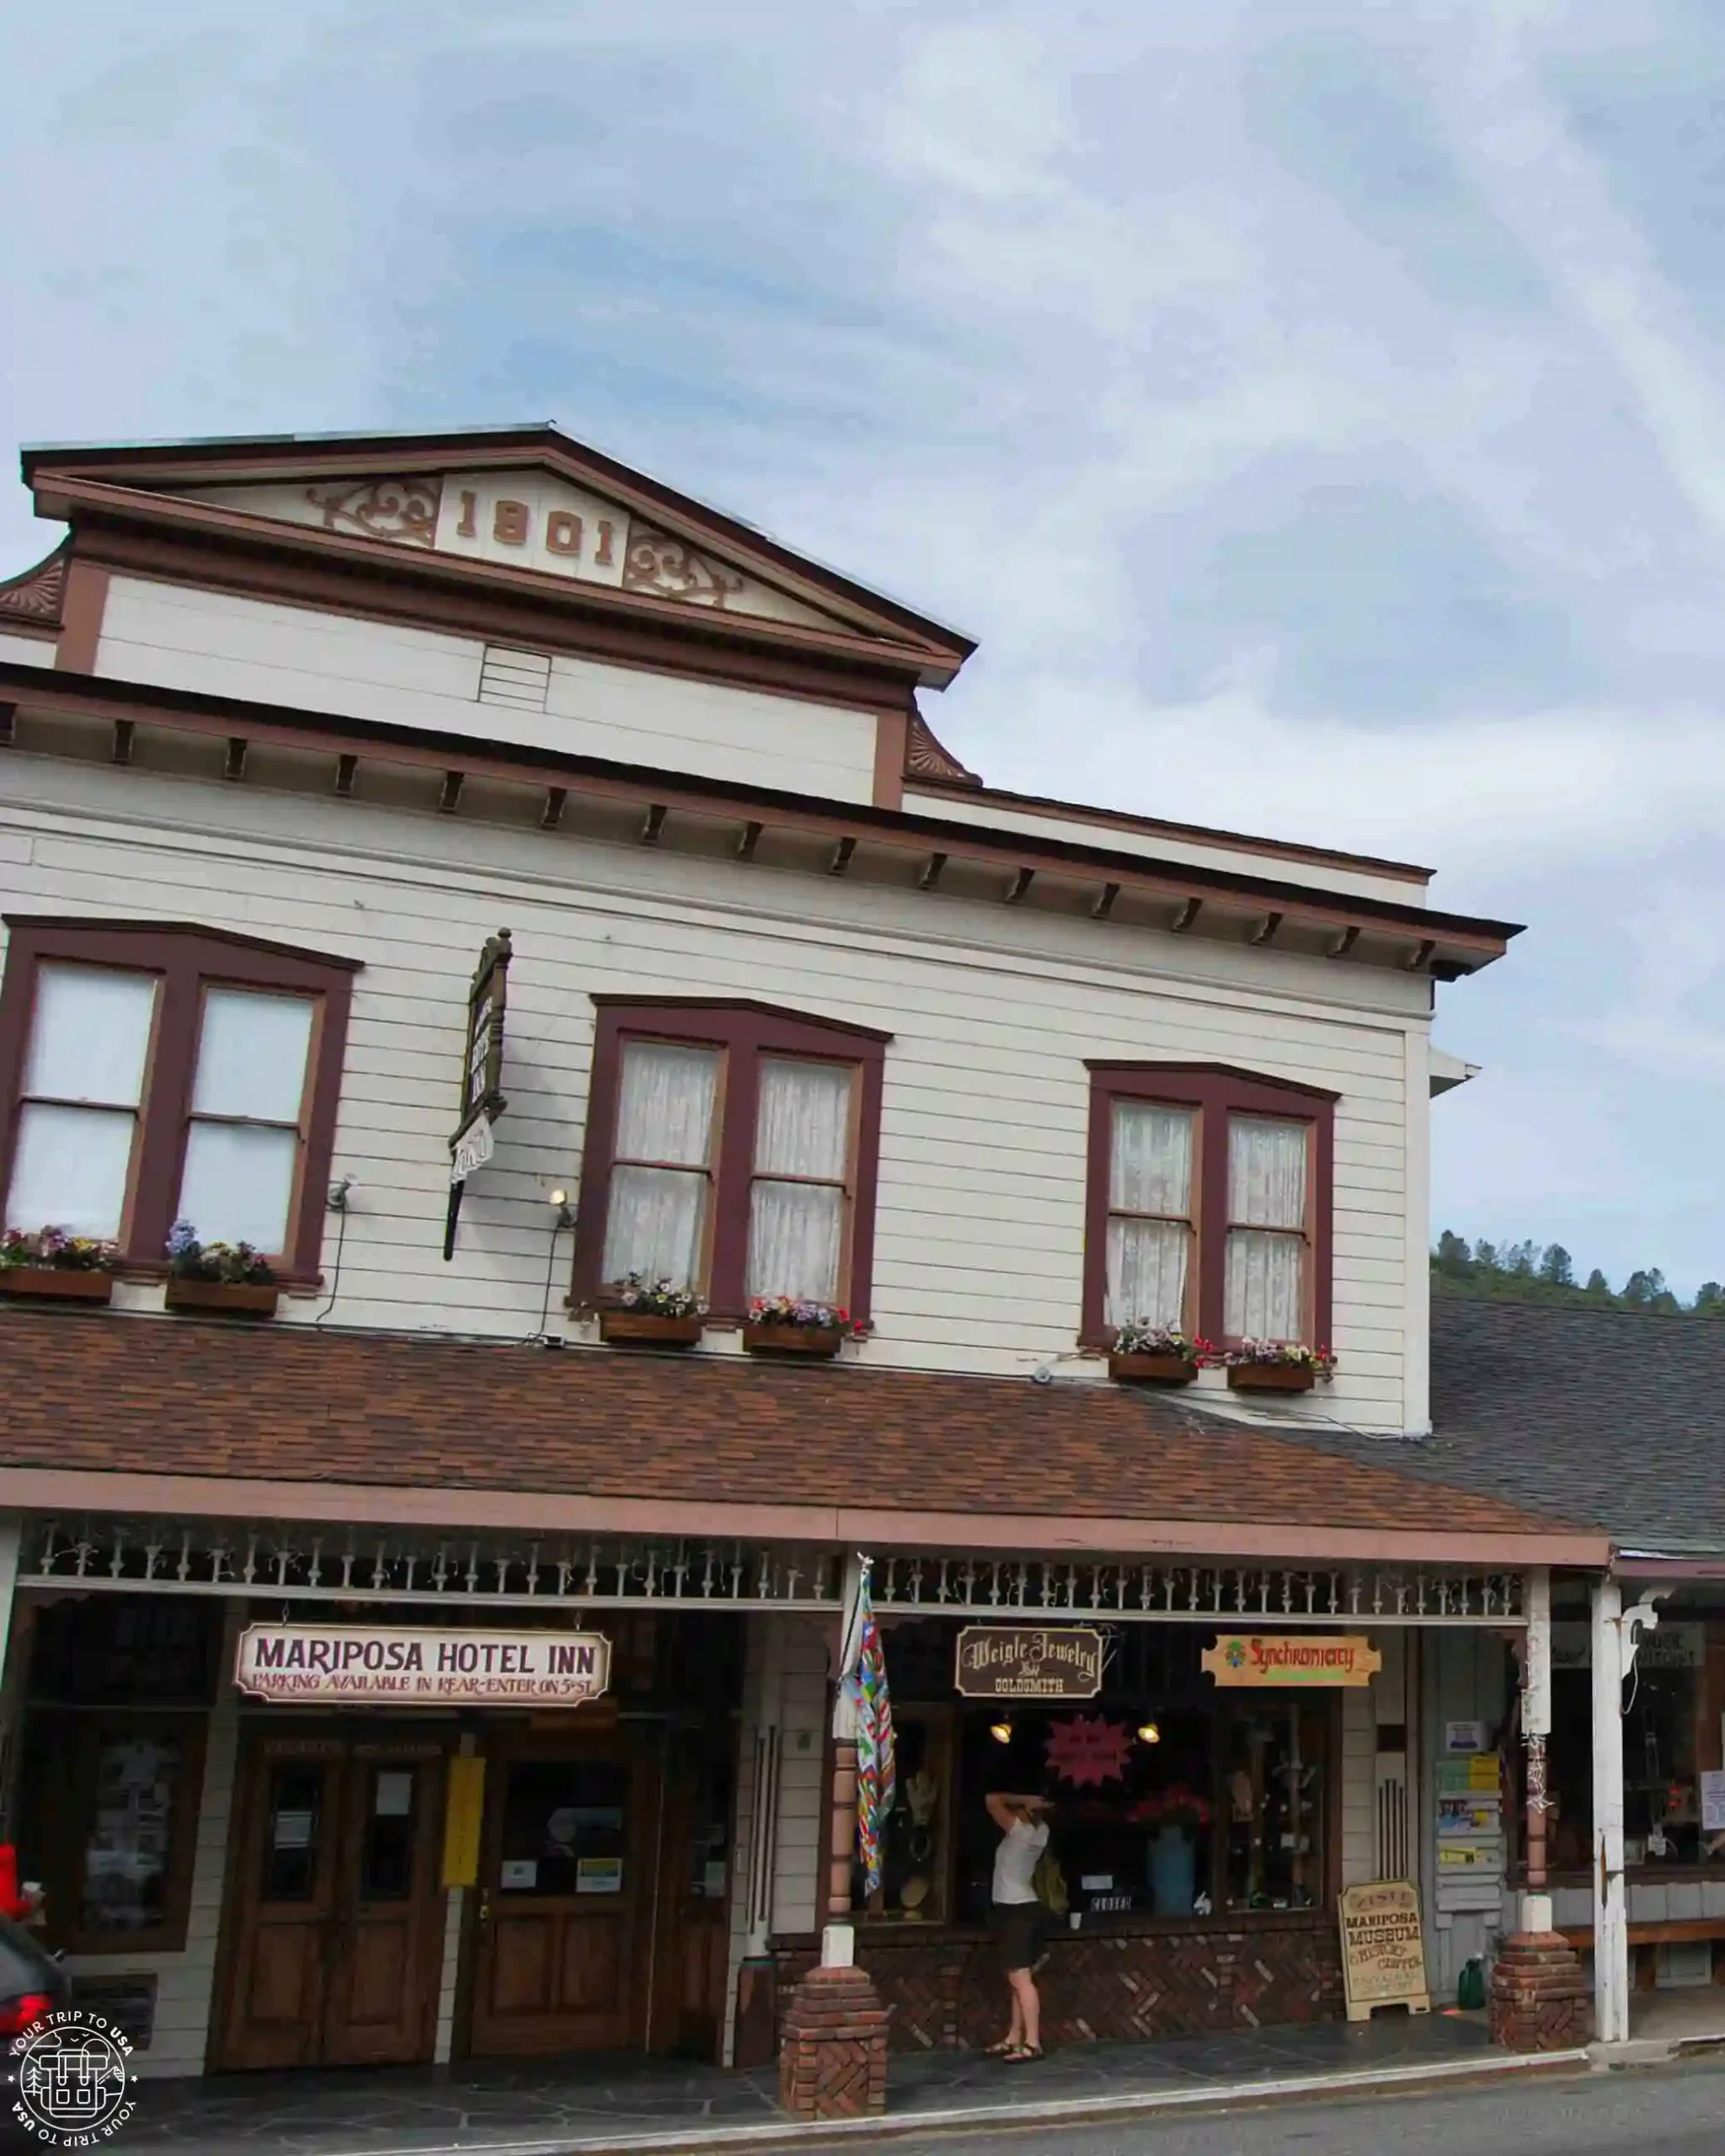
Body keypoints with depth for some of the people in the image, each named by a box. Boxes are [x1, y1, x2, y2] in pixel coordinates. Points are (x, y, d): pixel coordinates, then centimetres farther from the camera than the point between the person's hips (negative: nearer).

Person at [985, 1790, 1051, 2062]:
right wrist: (1033, 1806, 10)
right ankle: (1014, 2038, 16)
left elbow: (993, 1800, -19)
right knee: (1017, 1980, 12)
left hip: (1015, 1910, -10)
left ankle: (1032, 2043, -13)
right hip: (1015, 1909, 10)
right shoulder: (1038, 1831, 9)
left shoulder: (1021, 1830, -15)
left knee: (1021, 1979, -11)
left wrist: (1024, 1801, -11)